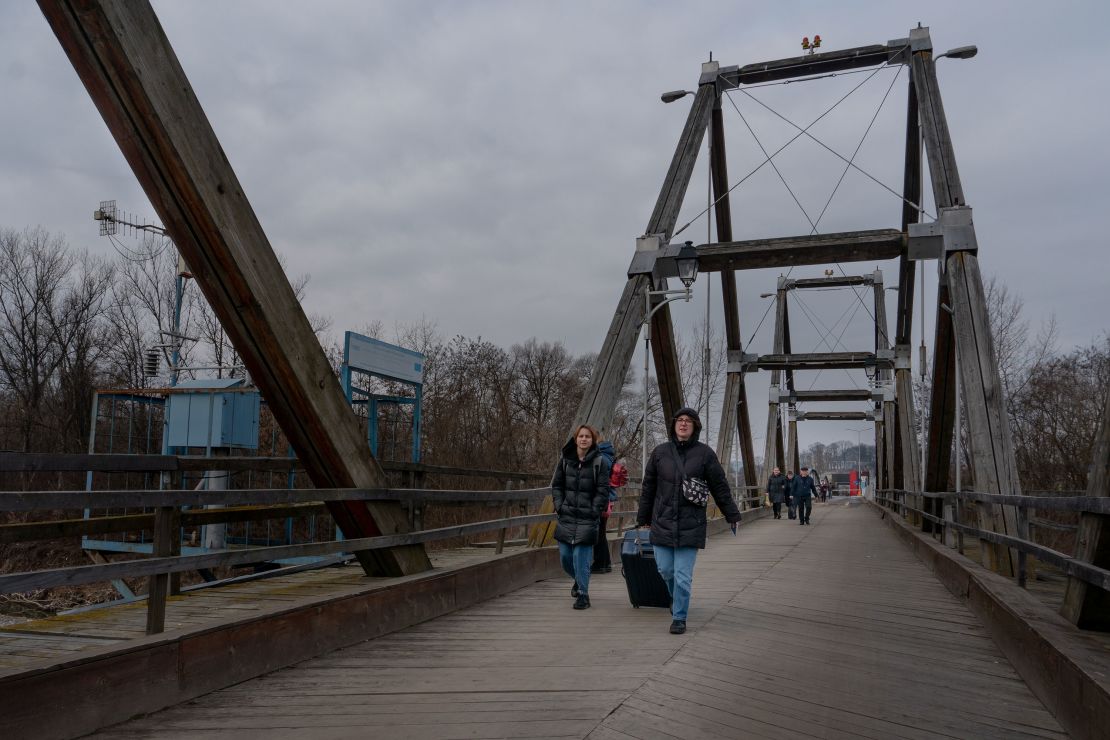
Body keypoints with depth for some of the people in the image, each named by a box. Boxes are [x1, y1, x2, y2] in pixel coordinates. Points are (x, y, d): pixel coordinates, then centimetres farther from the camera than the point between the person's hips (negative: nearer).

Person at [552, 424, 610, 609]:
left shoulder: (600, 462, -3)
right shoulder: (565, 459, 7)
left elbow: (602, 491, -4)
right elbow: (556, 485, 12)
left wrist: (593, 511, -10)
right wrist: (559, 506, 2)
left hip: (587, 519, -4)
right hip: (567, 517, 4)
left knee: (581, 557, -8)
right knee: (565, 556, 10)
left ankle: (583, 594, 5)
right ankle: (579, 580, 38)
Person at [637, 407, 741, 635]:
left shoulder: (705, 453, -1)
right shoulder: (660, 452, 4)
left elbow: (720, 487, 4)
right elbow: (648, 488, 10)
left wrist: (732, 516, 7)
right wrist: (643, 519, 12)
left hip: (691, 526, -2)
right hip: (662, 522, 2)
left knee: (683, 576, -2)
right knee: (665, 570, 8)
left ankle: (679, 618, 14)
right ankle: (675, 598, 39)